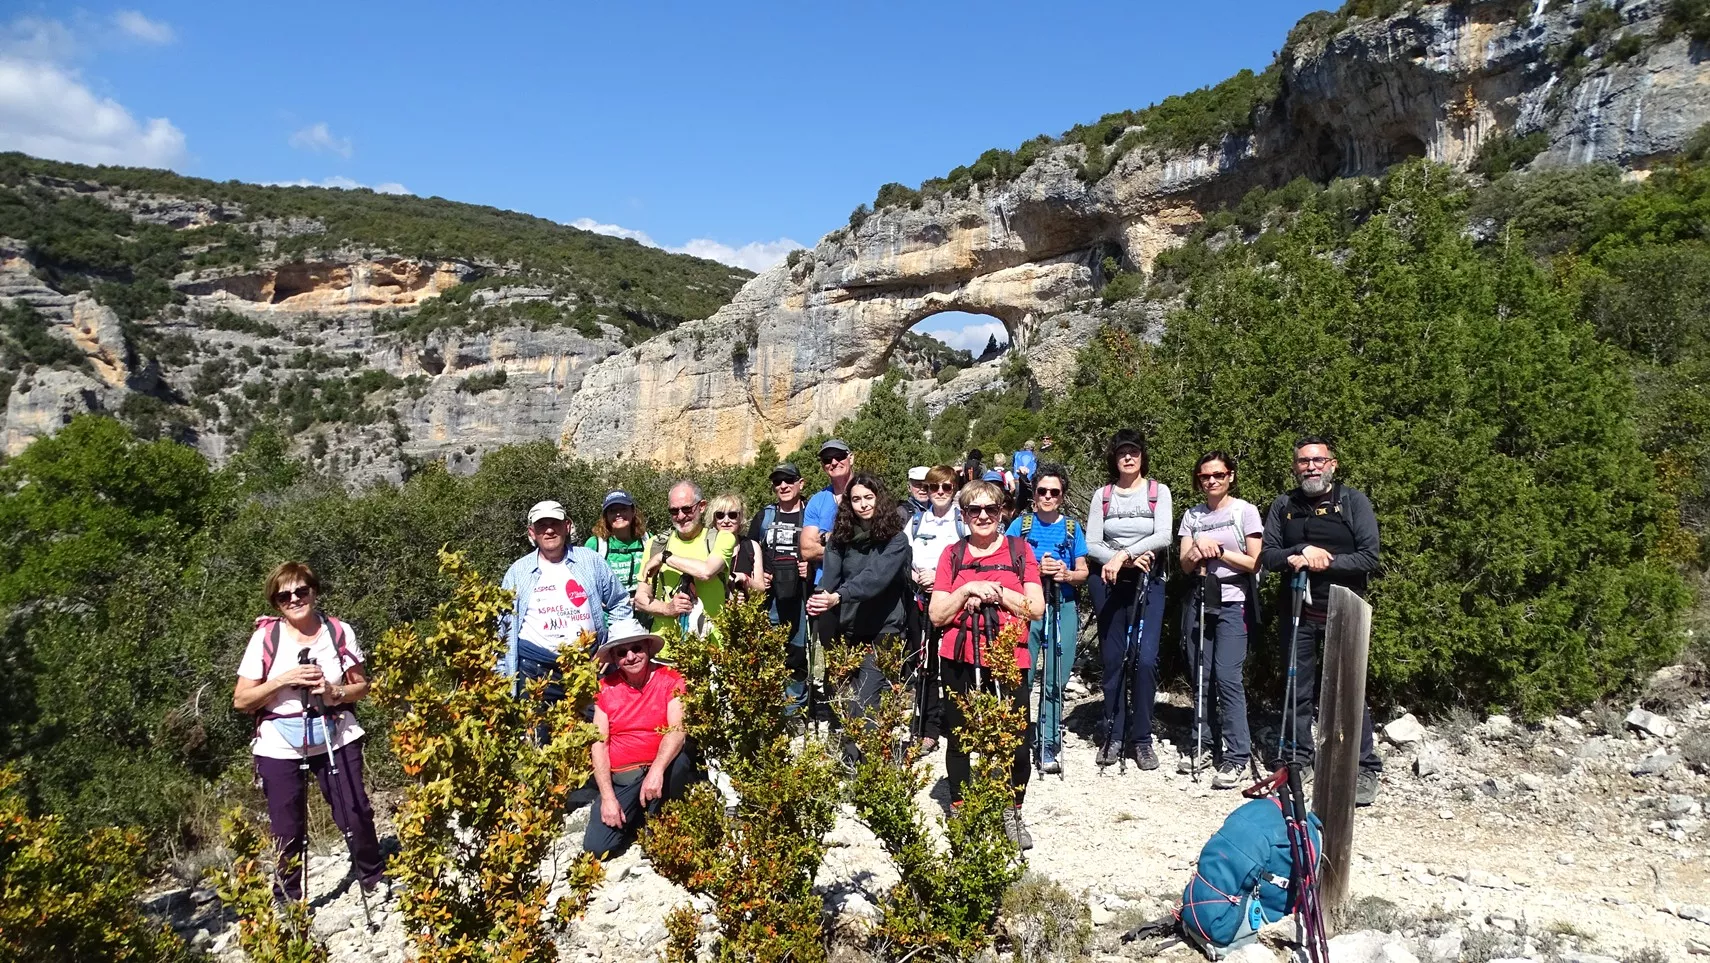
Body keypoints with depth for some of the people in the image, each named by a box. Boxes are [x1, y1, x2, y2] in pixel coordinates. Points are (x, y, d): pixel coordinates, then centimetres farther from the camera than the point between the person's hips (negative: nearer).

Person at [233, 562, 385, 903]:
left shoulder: (339, 632, -3)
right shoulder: (266, 637, -7)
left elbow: (362, 686, 5)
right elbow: (241, 701, -5)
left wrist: (335, 693, -15)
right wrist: (283, 680, -20)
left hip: (336, 742, 1)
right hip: (280, 749, -1)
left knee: (356, 815, 4)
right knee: (288, 831, 6)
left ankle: (373, 878, 26)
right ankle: (286, 901, 27)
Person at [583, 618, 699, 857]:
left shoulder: (670, 679, -4)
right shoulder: (606, 687, 3)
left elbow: (677, 731, -17)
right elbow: (599, 745, -1)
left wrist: (657, 770, -34)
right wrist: (607, 796, -12)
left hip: (661, 770, -2)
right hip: (619, 780, 2)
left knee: (680, 759, -35)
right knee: (595, 848, -15)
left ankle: (655, 822, -9)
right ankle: (636, 817, 15)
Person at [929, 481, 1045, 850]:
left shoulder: (1020, 550, 6)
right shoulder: (953, 554, 8)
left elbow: (1036, 609, -1)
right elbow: (937, 614, 2)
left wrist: (996, 592, -11)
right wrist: (969, 589, -11)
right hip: (961, 660, 1)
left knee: (1018, 743, -3)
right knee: (959, 739, 9)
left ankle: (1013, 812, 21)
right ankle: (959, 809, 28)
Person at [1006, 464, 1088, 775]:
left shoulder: (1072, 527, 10)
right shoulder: (1021, 523, 6)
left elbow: (1083, 571, 11)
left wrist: (1066, 574, -11)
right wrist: (1037, 569, -15)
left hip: (1063, 608, 2)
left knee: (1055, 681, 3)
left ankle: (1049, 744, 12)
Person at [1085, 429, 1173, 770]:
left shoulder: (1158, 491, 3)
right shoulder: (1102, 495, 7)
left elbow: (1163, 536, -11)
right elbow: (1092, 545, -1)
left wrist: (1123, 554, -20)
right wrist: (1129, 559, -15)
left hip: (1148, 582, -2)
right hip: (1110, 584, 2)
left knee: (1144, 660, -9)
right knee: (1113, 660, 5)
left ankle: (1141, 739, 3)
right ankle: (1113, 736, 14)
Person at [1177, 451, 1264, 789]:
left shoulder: (1245, 511, 2)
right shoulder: (1192, 516, 12)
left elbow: (1254, 563, -2)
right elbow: (1185, 565, 7)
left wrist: (1219, 550, -10)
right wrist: (1197, 550, -13)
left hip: (1232, 604, -4)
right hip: (1199, 602, 4)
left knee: (1227, 677, -12)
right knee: (1200, 677, 5)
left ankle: (1237, 757, -6)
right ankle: (1202, 746, 16)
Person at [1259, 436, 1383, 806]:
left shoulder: (1354, 501, -1)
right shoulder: (1284, 505, 8)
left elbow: (1369, 557, -9)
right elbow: (1267, 556, 2)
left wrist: (1323, 562, -18)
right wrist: (1301, 553, -17)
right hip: (1298, 612, 3)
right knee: (1297, 690, 9)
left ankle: (1368, 769, 9)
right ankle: (1297, 760, 22)